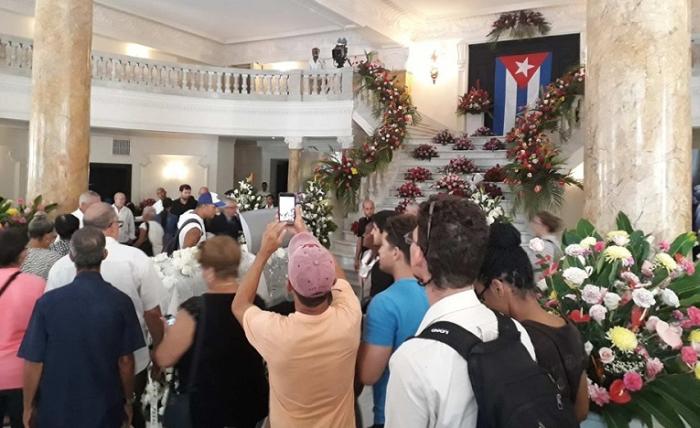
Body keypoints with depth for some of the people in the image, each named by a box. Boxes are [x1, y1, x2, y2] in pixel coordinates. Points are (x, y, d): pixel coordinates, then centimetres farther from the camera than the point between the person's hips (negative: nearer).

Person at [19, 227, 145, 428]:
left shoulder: (47, 302, -16)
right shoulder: (120, 302, -15)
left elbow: (33, 362, -11)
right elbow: (125, 360, -10)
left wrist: (28, 407, 6)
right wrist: (128, 400, 6)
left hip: (56, 409, 1)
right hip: (106, 409, 0)